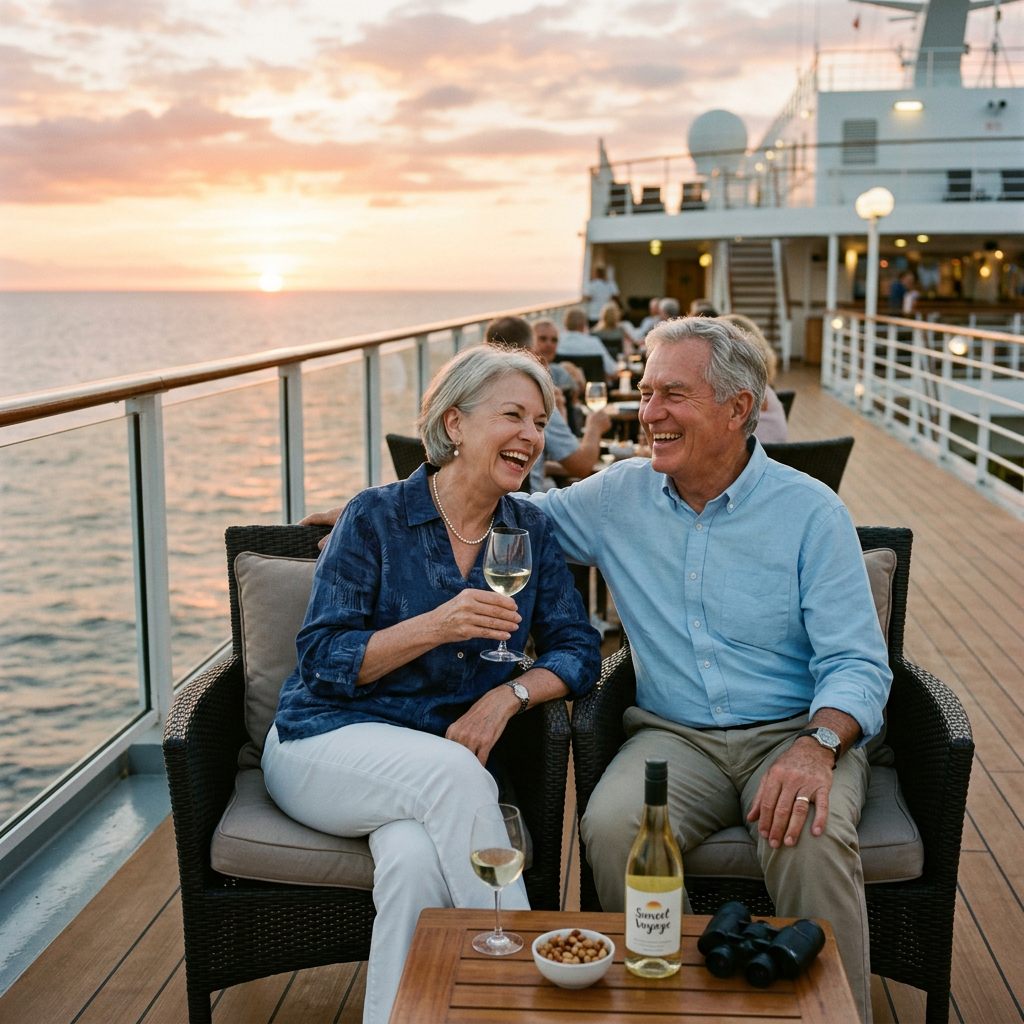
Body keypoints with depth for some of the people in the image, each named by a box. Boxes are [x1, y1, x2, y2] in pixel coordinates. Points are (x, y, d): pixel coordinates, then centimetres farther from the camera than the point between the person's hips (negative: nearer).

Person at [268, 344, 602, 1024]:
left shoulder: (532, 532, 7)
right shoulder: (376, 519, -4)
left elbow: (579, 651, 6)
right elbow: (322, 660, -9)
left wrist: (508, 695, -15)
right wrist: (436, 626, -24)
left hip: (452, 757, 2)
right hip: (329, 743, -2)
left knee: (417, 858, -33)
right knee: (450, 773, -35)